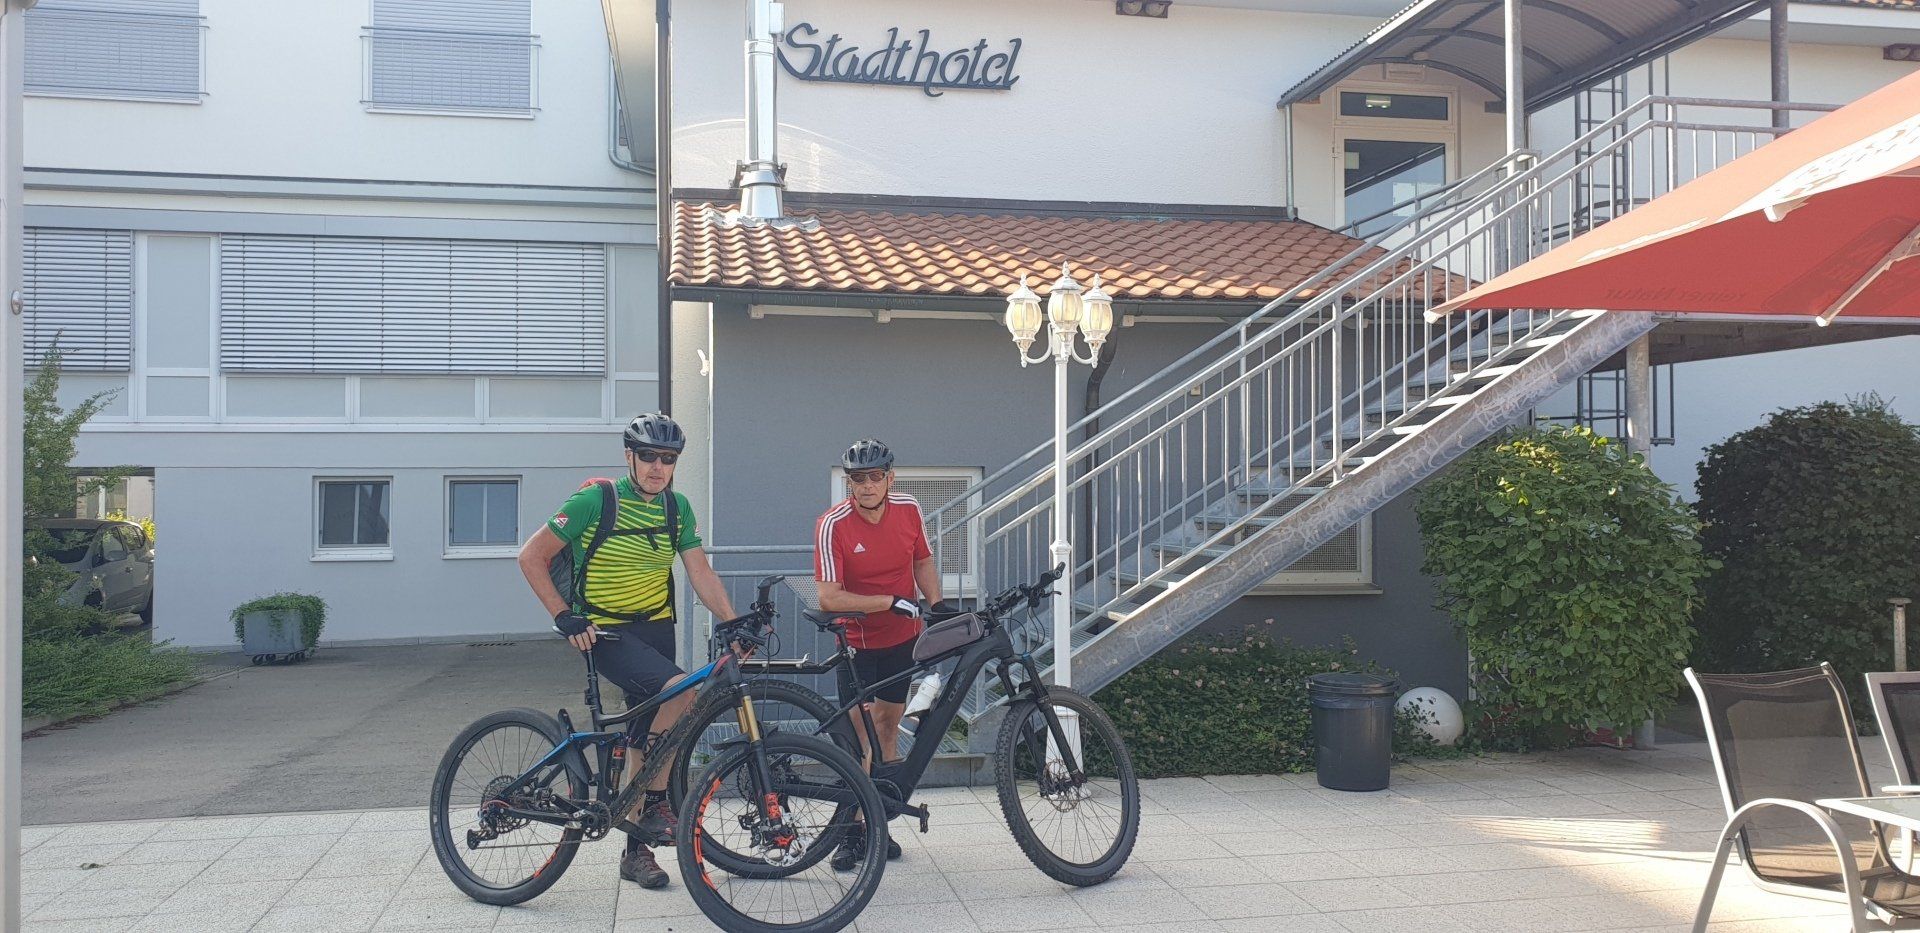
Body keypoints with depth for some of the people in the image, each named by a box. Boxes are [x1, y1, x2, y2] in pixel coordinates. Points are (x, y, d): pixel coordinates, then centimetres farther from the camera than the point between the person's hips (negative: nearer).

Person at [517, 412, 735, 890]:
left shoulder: (676, 507, 4)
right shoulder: (596, 500, -12)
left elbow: (700, 572, -2)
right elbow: (532, 557, -10)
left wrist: (734, 624, -14)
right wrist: (564, 616, -18)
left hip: (655, 628, 6)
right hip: (606, 633, -6)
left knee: (646, 733, 9)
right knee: (682, 690, -27)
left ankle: (637, 850, 23)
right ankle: (653, 802, -11)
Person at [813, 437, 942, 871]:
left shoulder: (908, 509, -7)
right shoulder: (833, 525, -21)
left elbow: (923, 562, 11)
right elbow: (829, 598, -25)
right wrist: (892, 601, -27)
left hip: (902, 638, 4)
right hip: (857, 642, -4)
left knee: (887, 726, 11)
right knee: (860, 734, -6)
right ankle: (852, 832, 5)